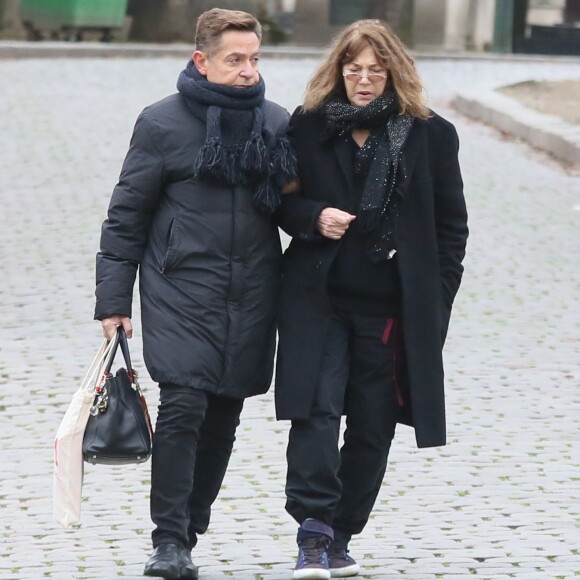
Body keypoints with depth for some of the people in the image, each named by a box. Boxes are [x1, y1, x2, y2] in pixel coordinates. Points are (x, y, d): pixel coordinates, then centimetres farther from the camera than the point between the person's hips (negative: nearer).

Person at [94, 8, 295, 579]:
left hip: (252, 298, 4)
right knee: (183, 406, -15)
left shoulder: (279, 124, 8)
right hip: (181, 292, -4)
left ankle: (190, 529, 19)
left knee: (222, 418, 7)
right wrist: (113, 302, -2)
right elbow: (126, 217, 1)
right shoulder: (162, 123, -2)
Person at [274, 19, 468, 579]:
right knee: (317, 411, -15)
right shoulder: (308, 128, 3)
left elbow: (451, 225, 5)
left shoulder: (431, 135, 2)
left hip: (393, 308, 1)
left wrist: (436, 299, -1)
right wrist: (313, 218, -11)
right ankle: (314, 531, -15)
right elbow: (281, 200, 11)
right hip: (319, 298, -1)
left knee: (371, 428, 7)